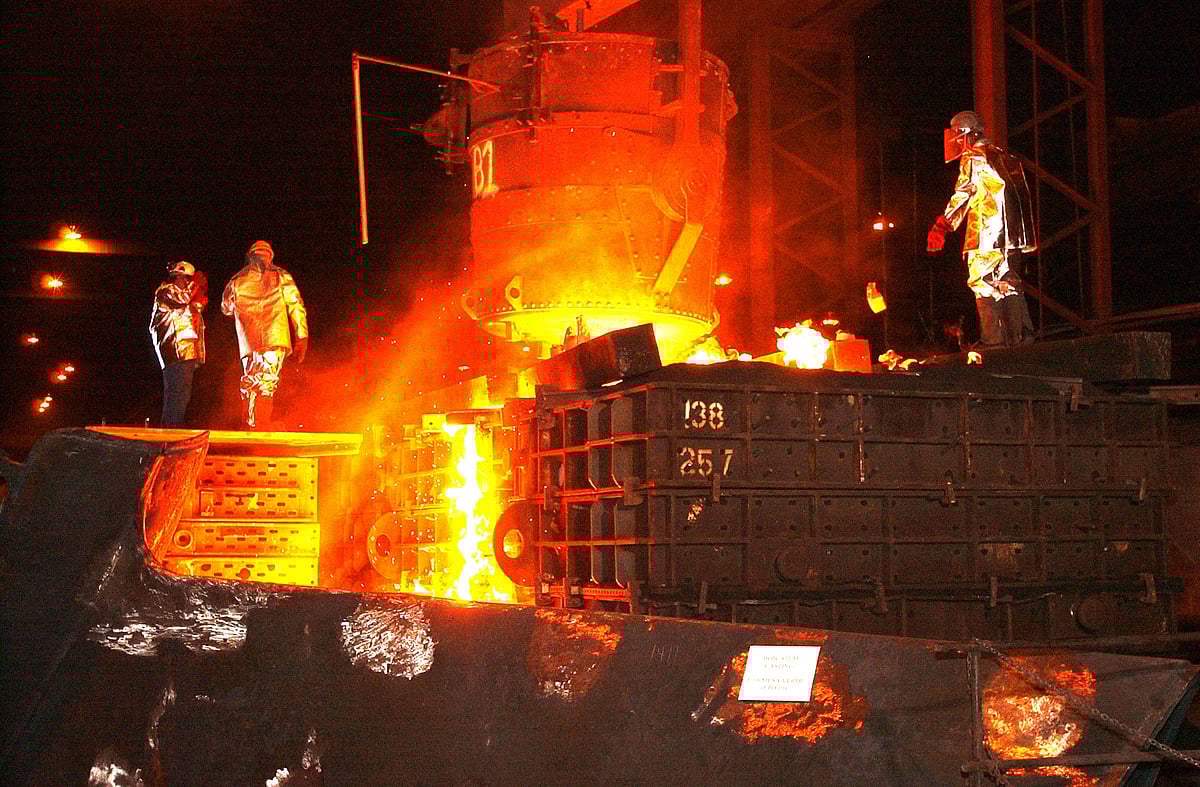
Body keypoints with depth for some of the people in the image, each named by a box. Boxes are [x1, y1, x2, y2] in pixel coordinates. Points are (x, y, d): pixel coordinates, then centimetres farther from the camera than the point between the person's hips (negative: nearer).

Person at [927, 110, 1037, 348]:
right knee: (1010, 286, 12)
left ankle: (993, 339, -10)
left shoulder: (973, 159, -4)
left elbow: (961, 196, -9)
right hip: (1012, 235, 8)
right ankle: (1023, 336, 11)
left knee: (983, 285, -5)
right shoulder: (1006, 157, 19)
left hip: (985, 236, -8)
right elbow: (1022, 194, 19)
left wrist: (941, 227, -6)